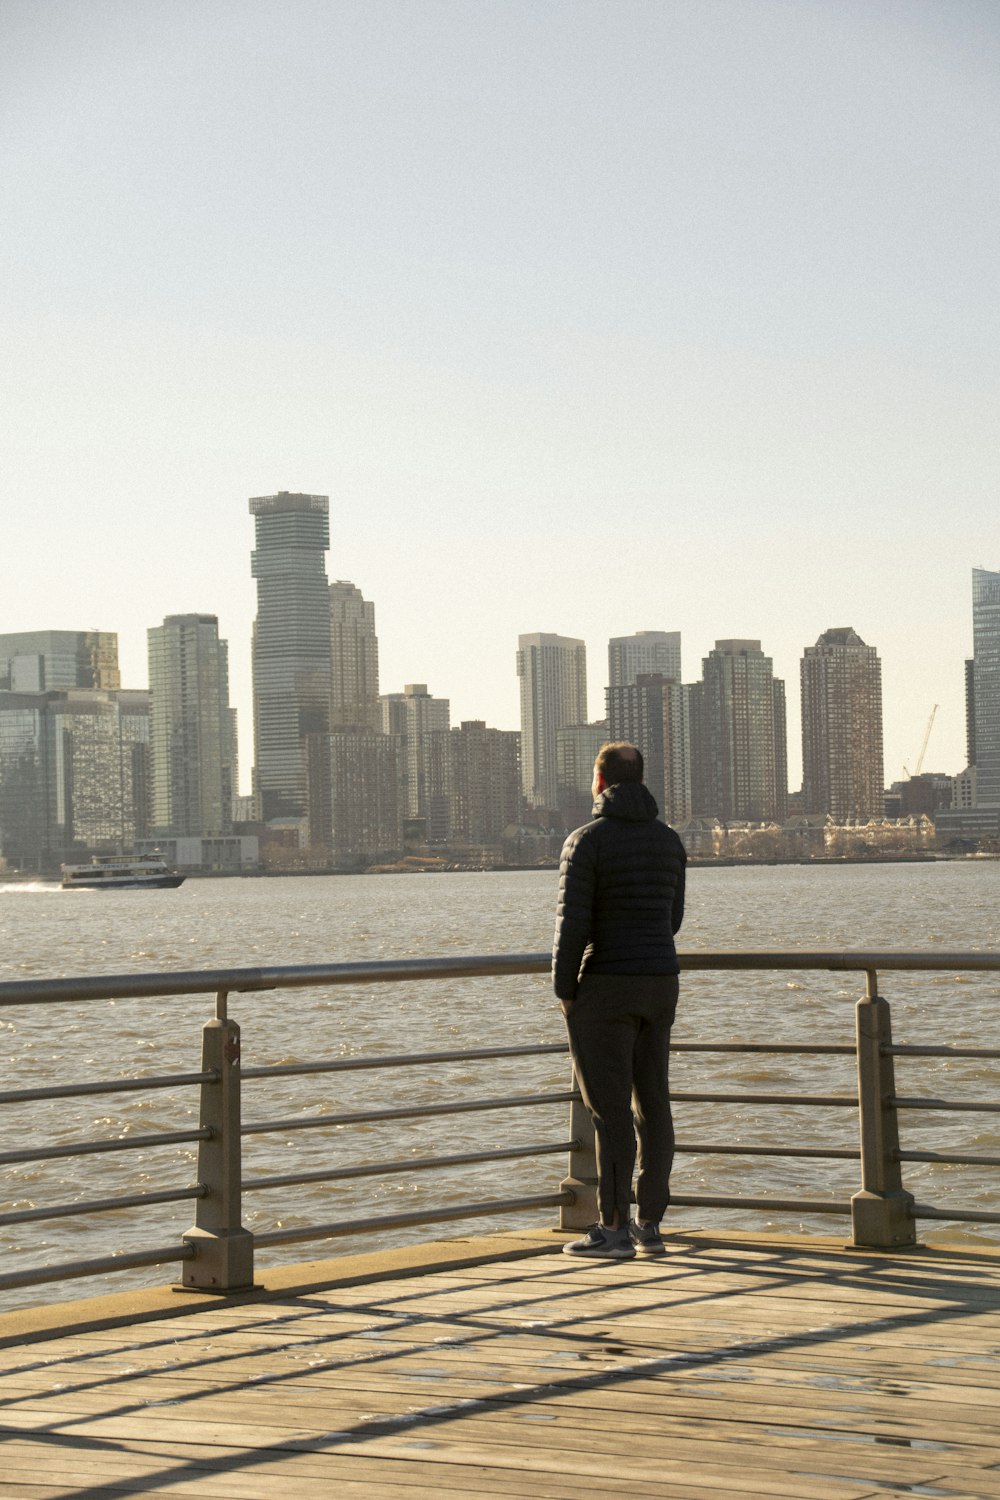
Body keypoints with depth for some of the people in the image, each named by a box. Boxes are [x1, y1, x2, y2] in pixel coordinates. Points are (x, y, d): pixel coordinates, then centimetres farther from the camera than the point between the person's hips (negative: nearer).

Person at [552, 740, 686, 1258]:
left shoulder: (587, 840, -10)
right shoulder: (669, 841, 9)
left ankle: (613, 1227, -1)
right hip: (661, 982, 6)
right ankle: (649, 1223, 12)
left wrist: (564, 988, -4)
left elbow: (573, 921, -14)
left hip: (606, 985, -6)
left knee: (610, 1109, -3)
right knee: (652, 1104, 9)